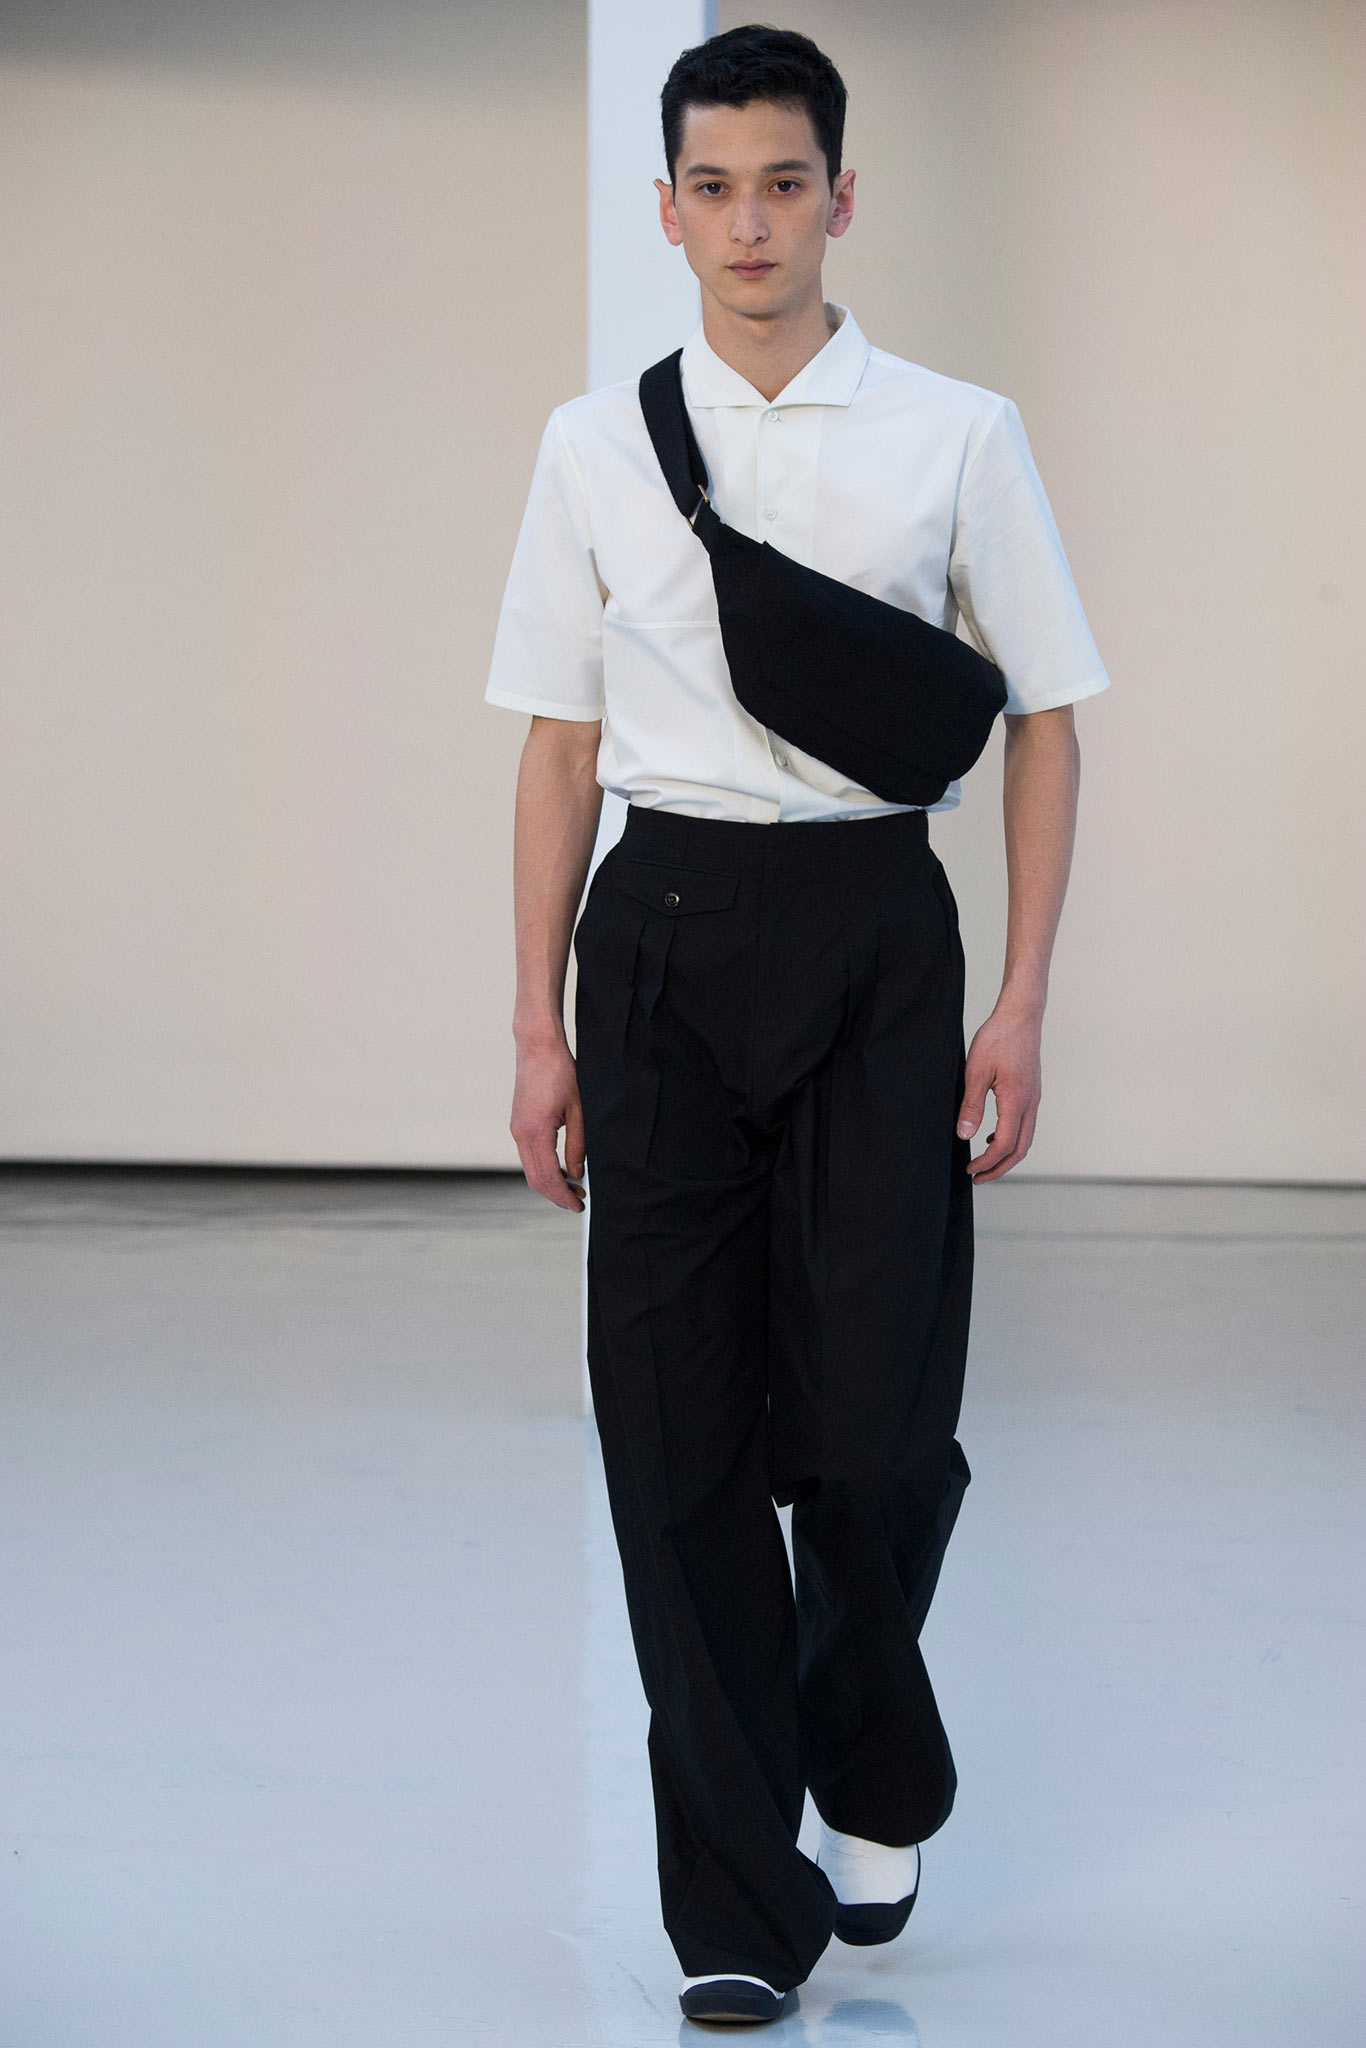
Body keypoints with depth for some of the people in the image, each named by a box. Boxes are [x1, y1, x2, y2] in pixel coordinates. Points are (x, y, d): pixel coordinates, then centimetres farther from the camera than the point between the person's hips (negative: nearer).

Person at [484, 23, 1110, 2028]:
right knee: (679, 1427, 2)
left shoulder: (955, 436, 2)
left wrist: (1021, 1006, -2)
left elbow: (1045, 717, 5)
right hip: (663, 928, 2)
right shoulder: (597, 448, 7)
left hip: (875, 919, -1)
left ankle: (874, 1785, 29)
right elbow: (561, 744, 10)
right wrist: (540, 1023, 5)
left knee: (880, 1422, -3)